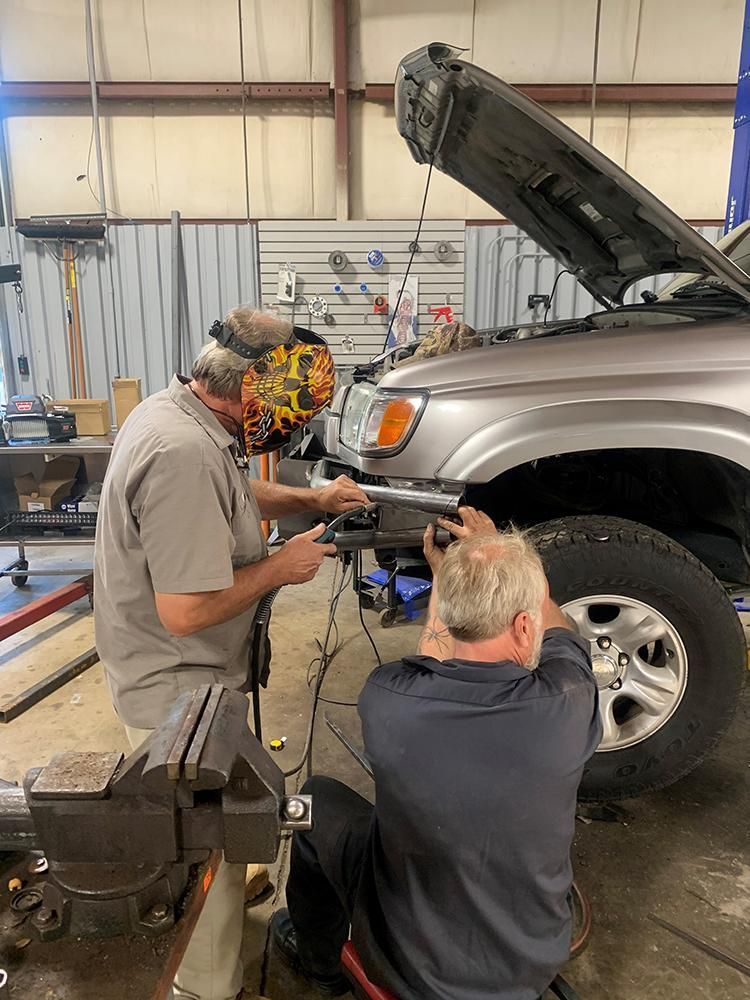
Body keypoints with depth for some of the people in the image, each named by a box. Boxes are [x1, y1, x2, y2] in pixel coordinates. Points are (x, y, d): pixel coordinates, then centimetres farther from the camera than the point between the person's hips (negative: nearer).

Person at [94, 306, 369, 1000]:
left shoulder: (175, 409, 0)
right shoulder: (185, 454, -33)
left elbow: (235, 495, 17)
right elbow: (186, 609, -33)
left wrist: (311, 499, 4)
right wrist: (282, 566, -20)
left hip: (166, 676, 11)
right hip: (177, 691, -11)